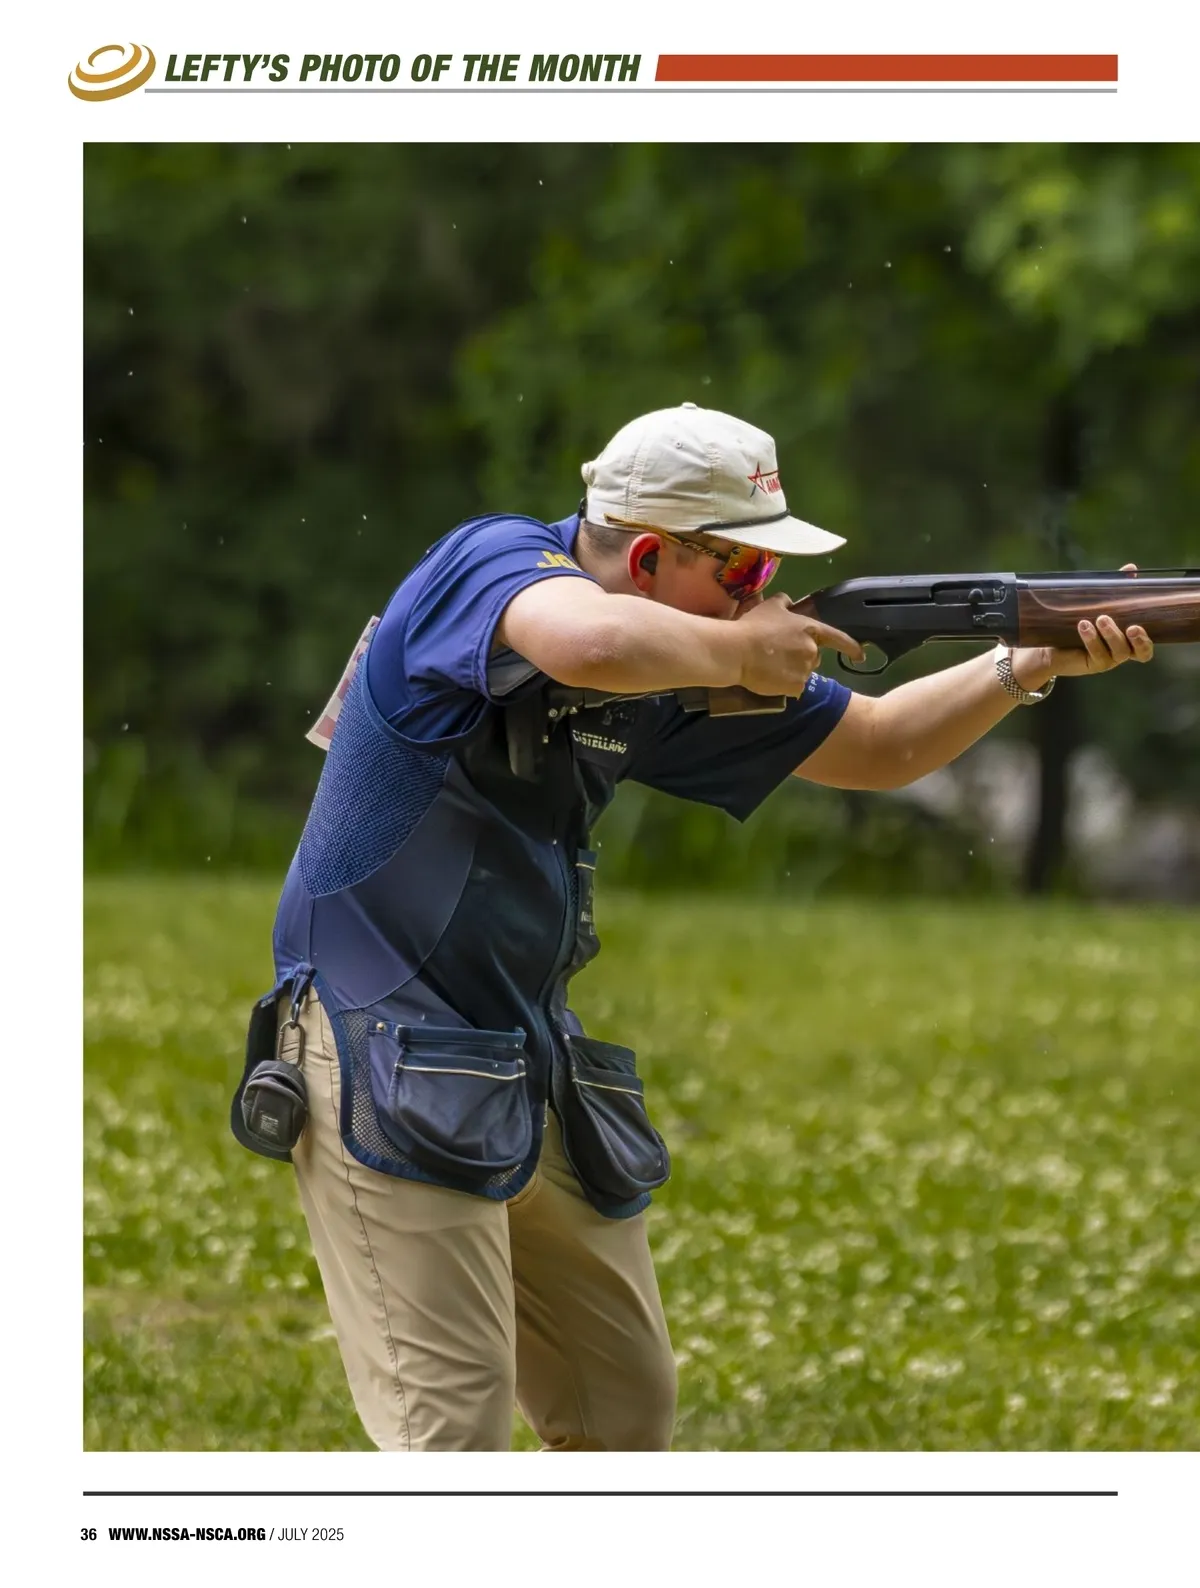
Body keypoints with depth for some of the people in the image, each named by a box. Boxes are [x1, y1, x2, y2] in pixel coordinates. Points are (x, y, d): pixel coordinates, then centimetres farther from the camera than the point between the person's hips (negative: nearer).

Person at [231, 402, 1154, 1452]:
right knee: (454, 1427, -14)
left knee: (629, 1406, 14)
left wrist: (1036, 663, 3)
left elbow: (879, 747, 18)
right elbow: (594, 644, -40)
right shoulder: (493, 564, -16)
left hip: (531, 1077, 9)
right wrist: (741, 653, -21)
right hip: (384, 1066, -9)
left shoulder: (689, 659, 8)